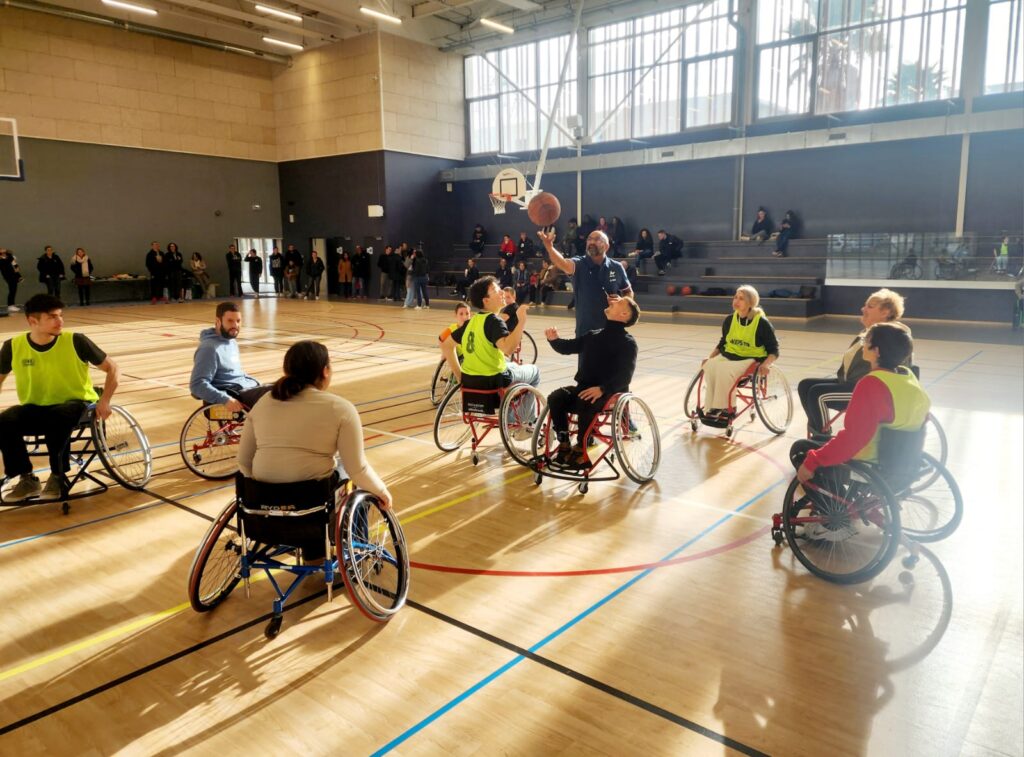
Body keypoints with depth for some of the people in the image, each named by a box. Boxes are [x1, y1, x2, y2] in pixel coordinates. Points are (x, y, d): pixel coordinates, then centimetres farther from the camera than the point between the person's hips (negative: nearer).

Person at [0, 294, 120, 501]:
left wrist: (104, 400, -20)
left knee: (57, 417, -38)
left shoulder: (76, 341, -13)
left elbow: (113, 369, -6)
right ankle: (27, 479, -5)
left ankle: (57, 475, -15)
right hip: (35, 409, 3)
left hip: (75, 404, -3)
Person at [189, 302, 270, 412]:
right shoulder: (210, 348, -13)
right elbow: (197, 384, -19)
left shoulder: (232, 341, 16)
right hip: (236, 397, -10)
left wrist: (259, 385, 13)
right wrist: (225, 399, -30)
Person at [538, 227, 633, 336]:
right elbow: (563, 264, -30)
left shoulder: (616, 268, -1)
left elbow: (628, 292, 13)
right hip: (585, 330, -2)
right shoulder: (580, 264, -7)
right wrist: (549, 245, -50)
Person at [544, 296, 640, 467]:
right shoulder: (592, 336, 17)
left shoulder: (627, 343, -3)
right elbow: (567, 347, 17)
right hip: (584, 386, 6)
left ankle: (580, 450, -17)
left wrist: (602, 389, -30)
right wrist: (554, 340, -6)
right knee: (555, 398, -21)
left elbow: (624, 376, -15)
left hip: (611, 392, -5)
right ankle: (564, 445, -12)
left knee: (585, 403, -36)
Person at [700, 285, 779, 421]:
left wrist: (766, 364, -27)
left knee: (725, 369, -34)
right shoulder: (729, 320, 4)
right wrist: (710, 357, 3)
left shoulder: (762, 323, -10)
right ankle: (710, 409, -23)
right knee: (709, 366, -27)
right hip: (728, 356, 5)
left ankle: (722, 409, -22)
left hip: (751, 359, -5)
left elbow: (774, 351, -7)